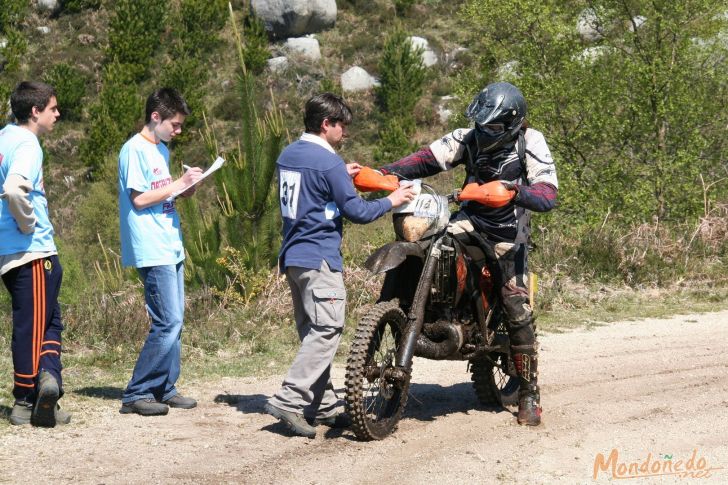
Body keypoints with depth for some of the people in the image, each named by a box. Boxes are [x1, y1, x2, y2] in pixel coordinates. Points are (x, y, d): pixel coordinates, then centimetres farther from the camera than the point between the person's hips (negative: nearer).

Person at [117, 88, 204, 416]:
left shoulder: (161, 150, 18)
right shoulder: (135, 150, -11)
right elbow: (139, 199, -15)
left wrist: (184, 191, 5)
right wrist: (179, 184, -13)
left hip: (171, 248, 9)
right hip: (152, 251, -9)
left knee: (173, 321, 10)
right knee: (168, 323, -12)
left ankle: (164, 389, 17)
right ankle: (136, 394, -6)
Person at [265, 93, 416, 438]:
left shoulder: (287, 155, 13)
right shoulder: (328, 162, -14)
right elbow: (355, 211, -12)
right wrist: (391, 201, 3)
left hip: (292, 256, 10)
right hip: (319, 259, -10)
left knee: (312, 332, 12)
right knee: (327, 330, -11)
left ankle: (322, 405, 15)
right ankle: (289, 400, -19)